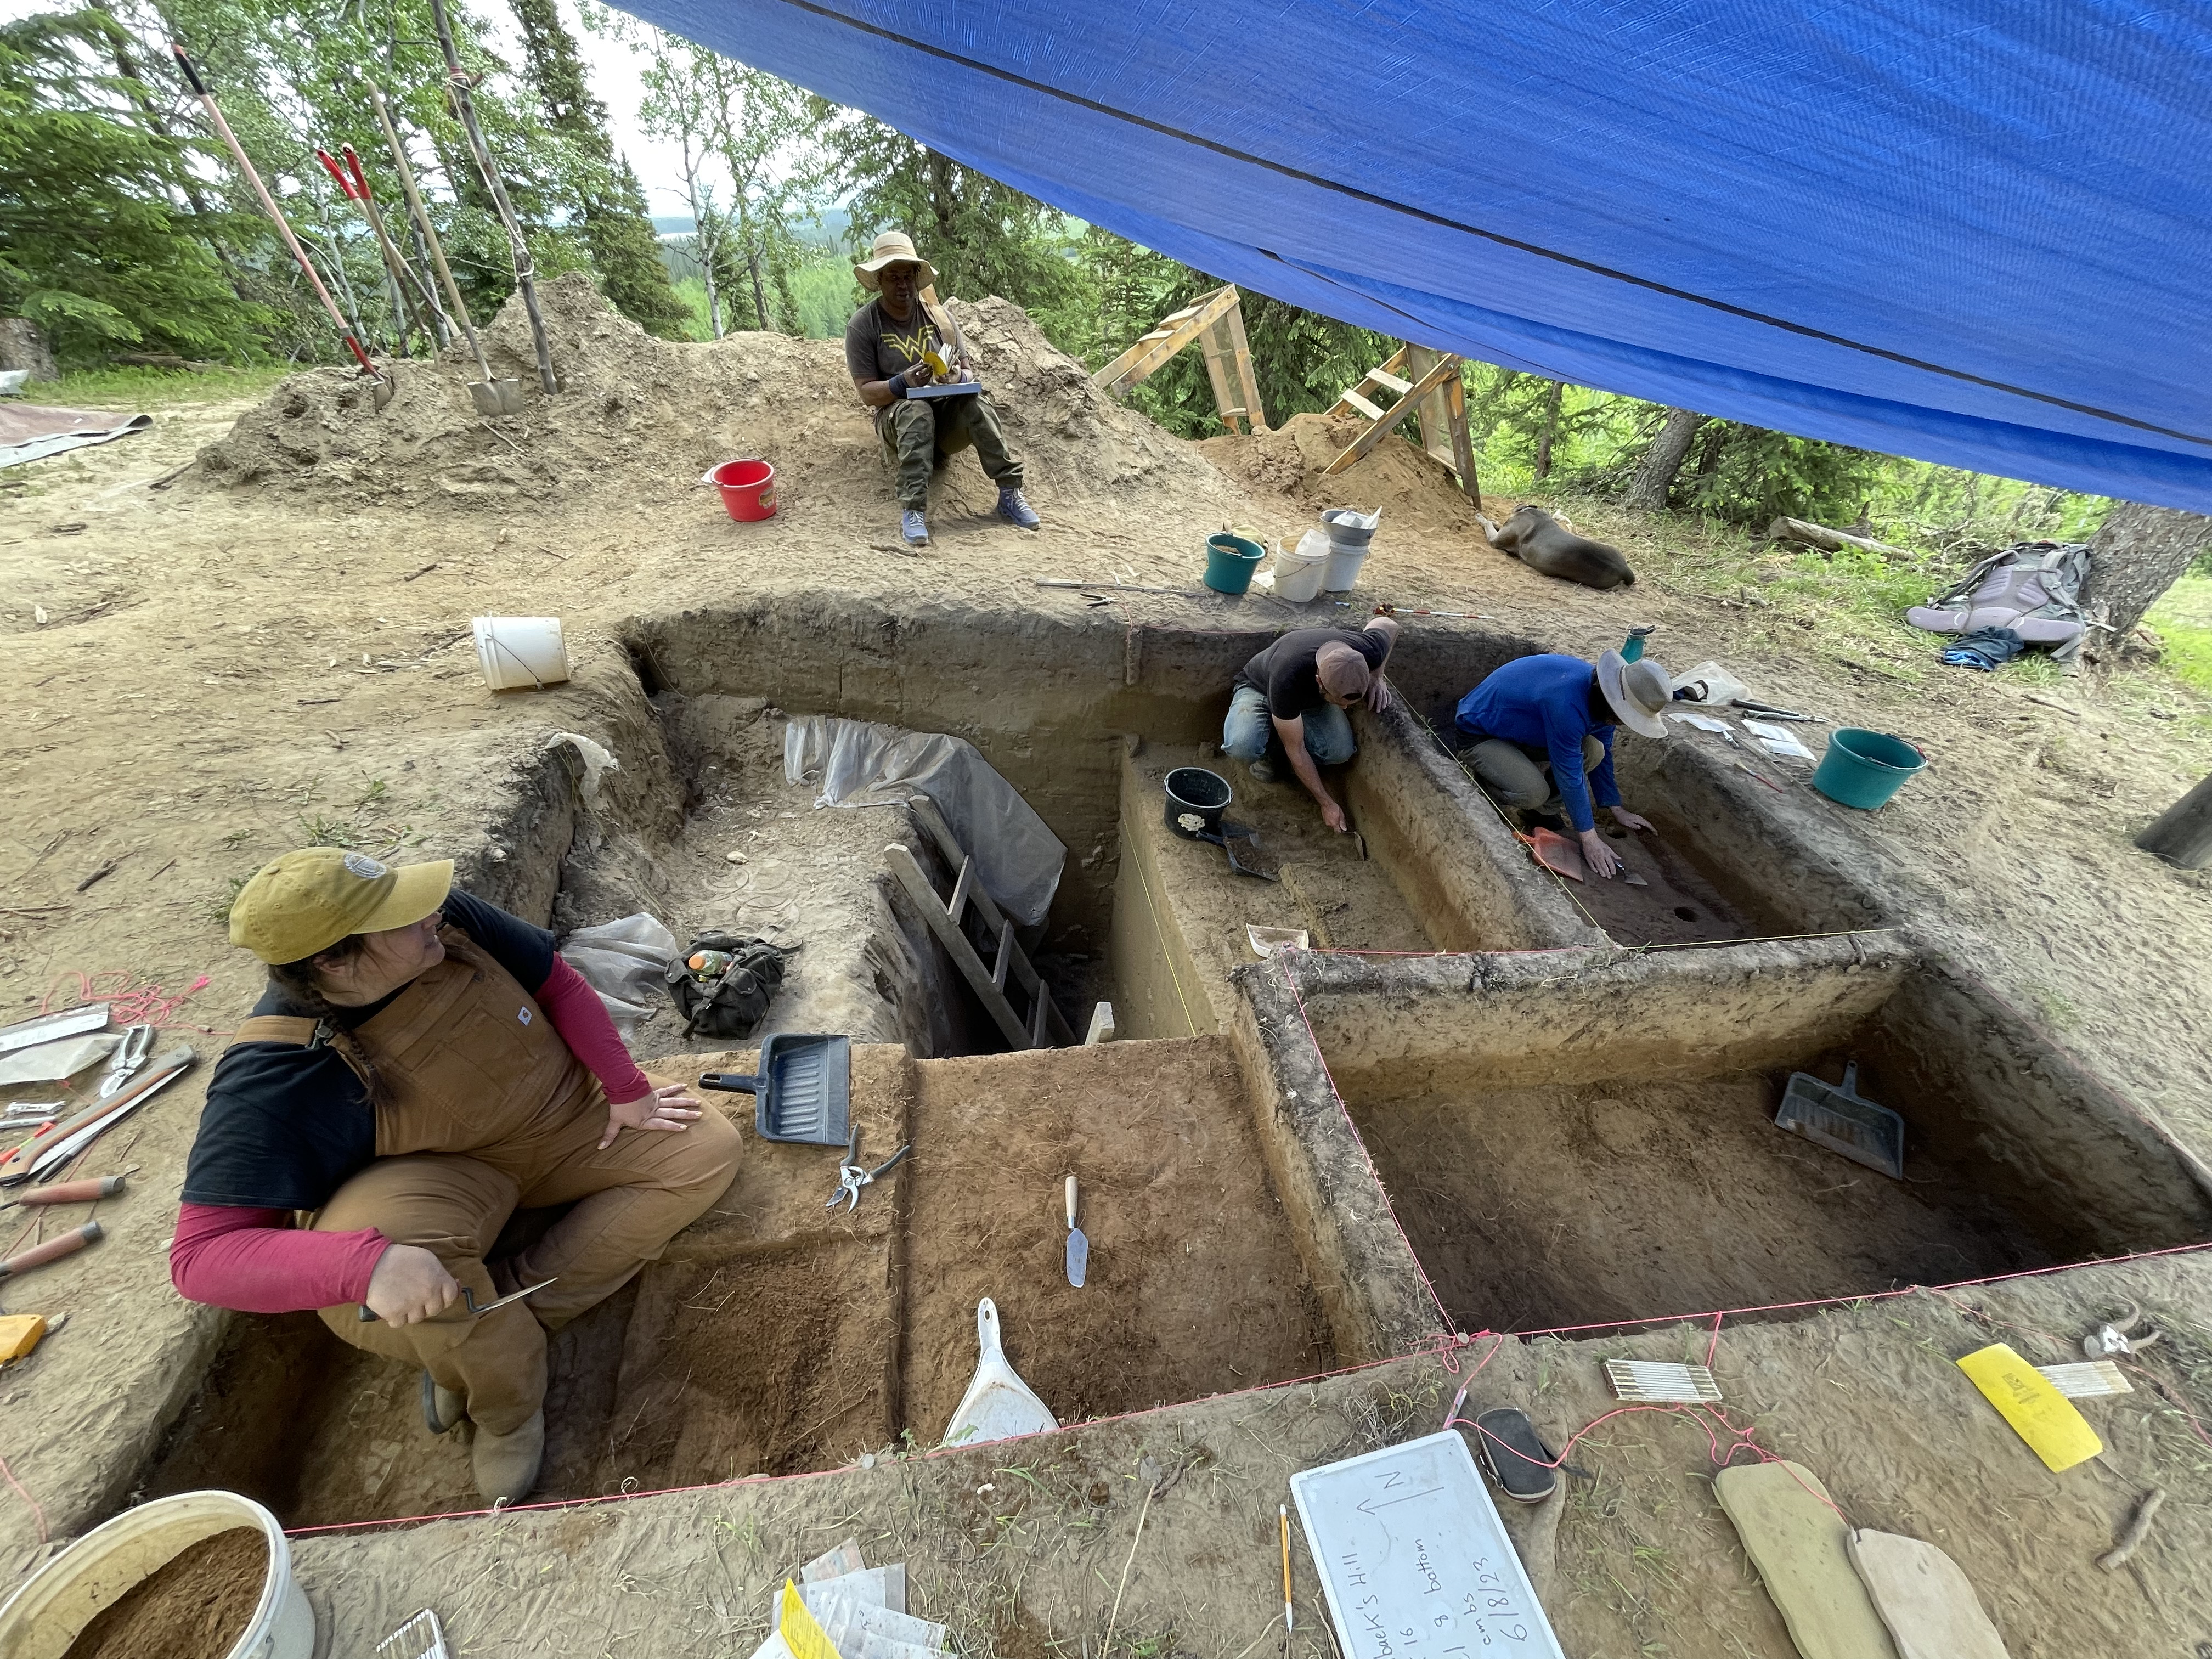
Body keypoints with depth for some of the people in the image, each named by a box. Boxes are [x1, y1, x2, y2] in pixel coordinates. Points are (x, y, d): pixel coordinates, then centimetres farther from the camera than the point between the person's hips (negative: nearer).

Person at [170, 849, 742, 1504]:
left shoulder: (450, 922, -20)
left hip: (564, 1118, 4)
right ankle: (507, 1403, -1)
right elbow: (200, 1254, -24)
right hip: (435, 1178, -3)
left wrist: (627, 1089, -9)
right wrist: (369, 1264, -42)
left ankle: (491, 1321, -8)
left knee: (707, 1149, -11)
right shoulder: (270, 1082, -26)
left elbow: (559, 984, -6)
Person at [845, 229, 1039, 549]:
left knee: (975, 399, -29)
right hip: (898, 417, -2)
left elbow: (966, 369, 10)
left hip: (949, 418, 3)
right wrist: (904, 382, -25)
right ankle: (912, 510, -45)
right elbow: (866, 392, -7)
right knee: (915, 409, -38)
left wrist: (958, 376, -15)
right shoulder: (862, 325, -1)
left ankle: (1010, 493, -33)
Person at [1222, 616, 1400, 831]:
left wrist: (1376, 677, -16)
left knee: (1340, 751, -26)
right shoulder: (1288, 678, -44)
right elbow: (1296, 750, -31)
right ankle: (1267, 752, 1)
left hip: (1312, 699, 4)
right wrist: (1327, 804, -24)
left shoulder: (1368, 652, -33)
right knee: (1242, 747, -37)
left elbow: (1388, 624, -4)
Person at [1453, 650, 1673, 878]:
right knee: (1533, 794, -28)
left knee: (1593, 752, -8)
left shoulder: (1601, 691, -7)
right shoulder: (1567, 705, -35)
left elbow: (1604, 754, 8)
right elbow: (1569, 773, -29)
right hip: (1479, 734, -9)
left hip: (1521, 730, 9)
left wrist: (1617, 810, 11)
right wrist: (1590, 840, -22)